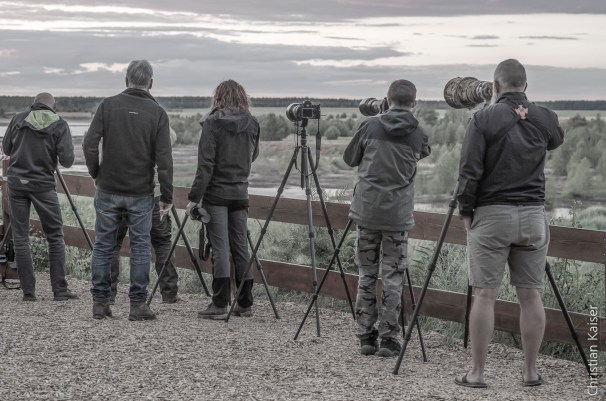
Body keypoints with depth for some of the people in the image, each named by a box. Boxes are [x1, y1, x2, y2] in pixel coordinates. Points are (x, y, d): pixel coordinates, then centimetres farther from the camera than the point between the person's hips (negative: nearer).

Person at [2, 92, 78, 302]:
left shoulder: (18, 119, 4)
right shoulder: (59, 125, -3)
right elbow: (67, 160, -8)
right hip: (43, 184, -2)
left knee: (20, 237, 7)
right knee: (55, 237, 7)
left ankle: (28, 291, 5)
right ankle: (60, 290, 4)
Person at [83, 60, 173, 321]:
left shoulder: (108, 105, -2)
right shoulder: (157, 113, -4)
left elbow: (89, 144, -7)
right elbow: (164, 158, -8)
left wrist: (96, 174, 9)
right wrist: (166, 196, -2)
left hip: (108, 191, 1)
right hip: (141, 193, -1)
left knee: (103, 245, 9)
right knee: (140, 247, 6)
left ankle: (100, 302, 13)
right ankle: (138, 304, 6)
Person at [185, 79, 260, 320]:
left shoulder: (213, 122, -8)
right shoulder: (252, 124, 5)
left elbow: (205, 164, -13)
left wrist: (194, 197, -11)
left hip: (216, 193, -4)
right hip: (240, 193, 4)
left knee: (220, 248, -5)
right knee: (240, 247, 10)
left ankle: (220, 304, -7)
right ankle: (245, 304, 13)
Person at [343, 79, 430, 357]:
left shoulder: (370, 126, -1)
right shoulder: (417, 134, -1)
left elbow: (350, 159, 11)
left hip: (367, 210, 1)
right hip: (398, 214, -1)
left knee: (366, 274, 9)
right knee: (393, 277, 4)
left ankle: (366, 337, 10)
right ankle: (389, 339, 3)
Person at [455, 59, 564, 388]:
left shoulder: (484, 119, -7)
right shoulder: (545, 119, 4)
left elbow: (469, 172, -10)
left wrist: (465, 211, 1)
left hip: (491, 215, -3)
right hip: (533, 216, 3)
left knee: (484, 294, 0)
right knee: (530, 294, 8)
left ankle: (477, 373, 3)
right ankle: (531, 371, 14)